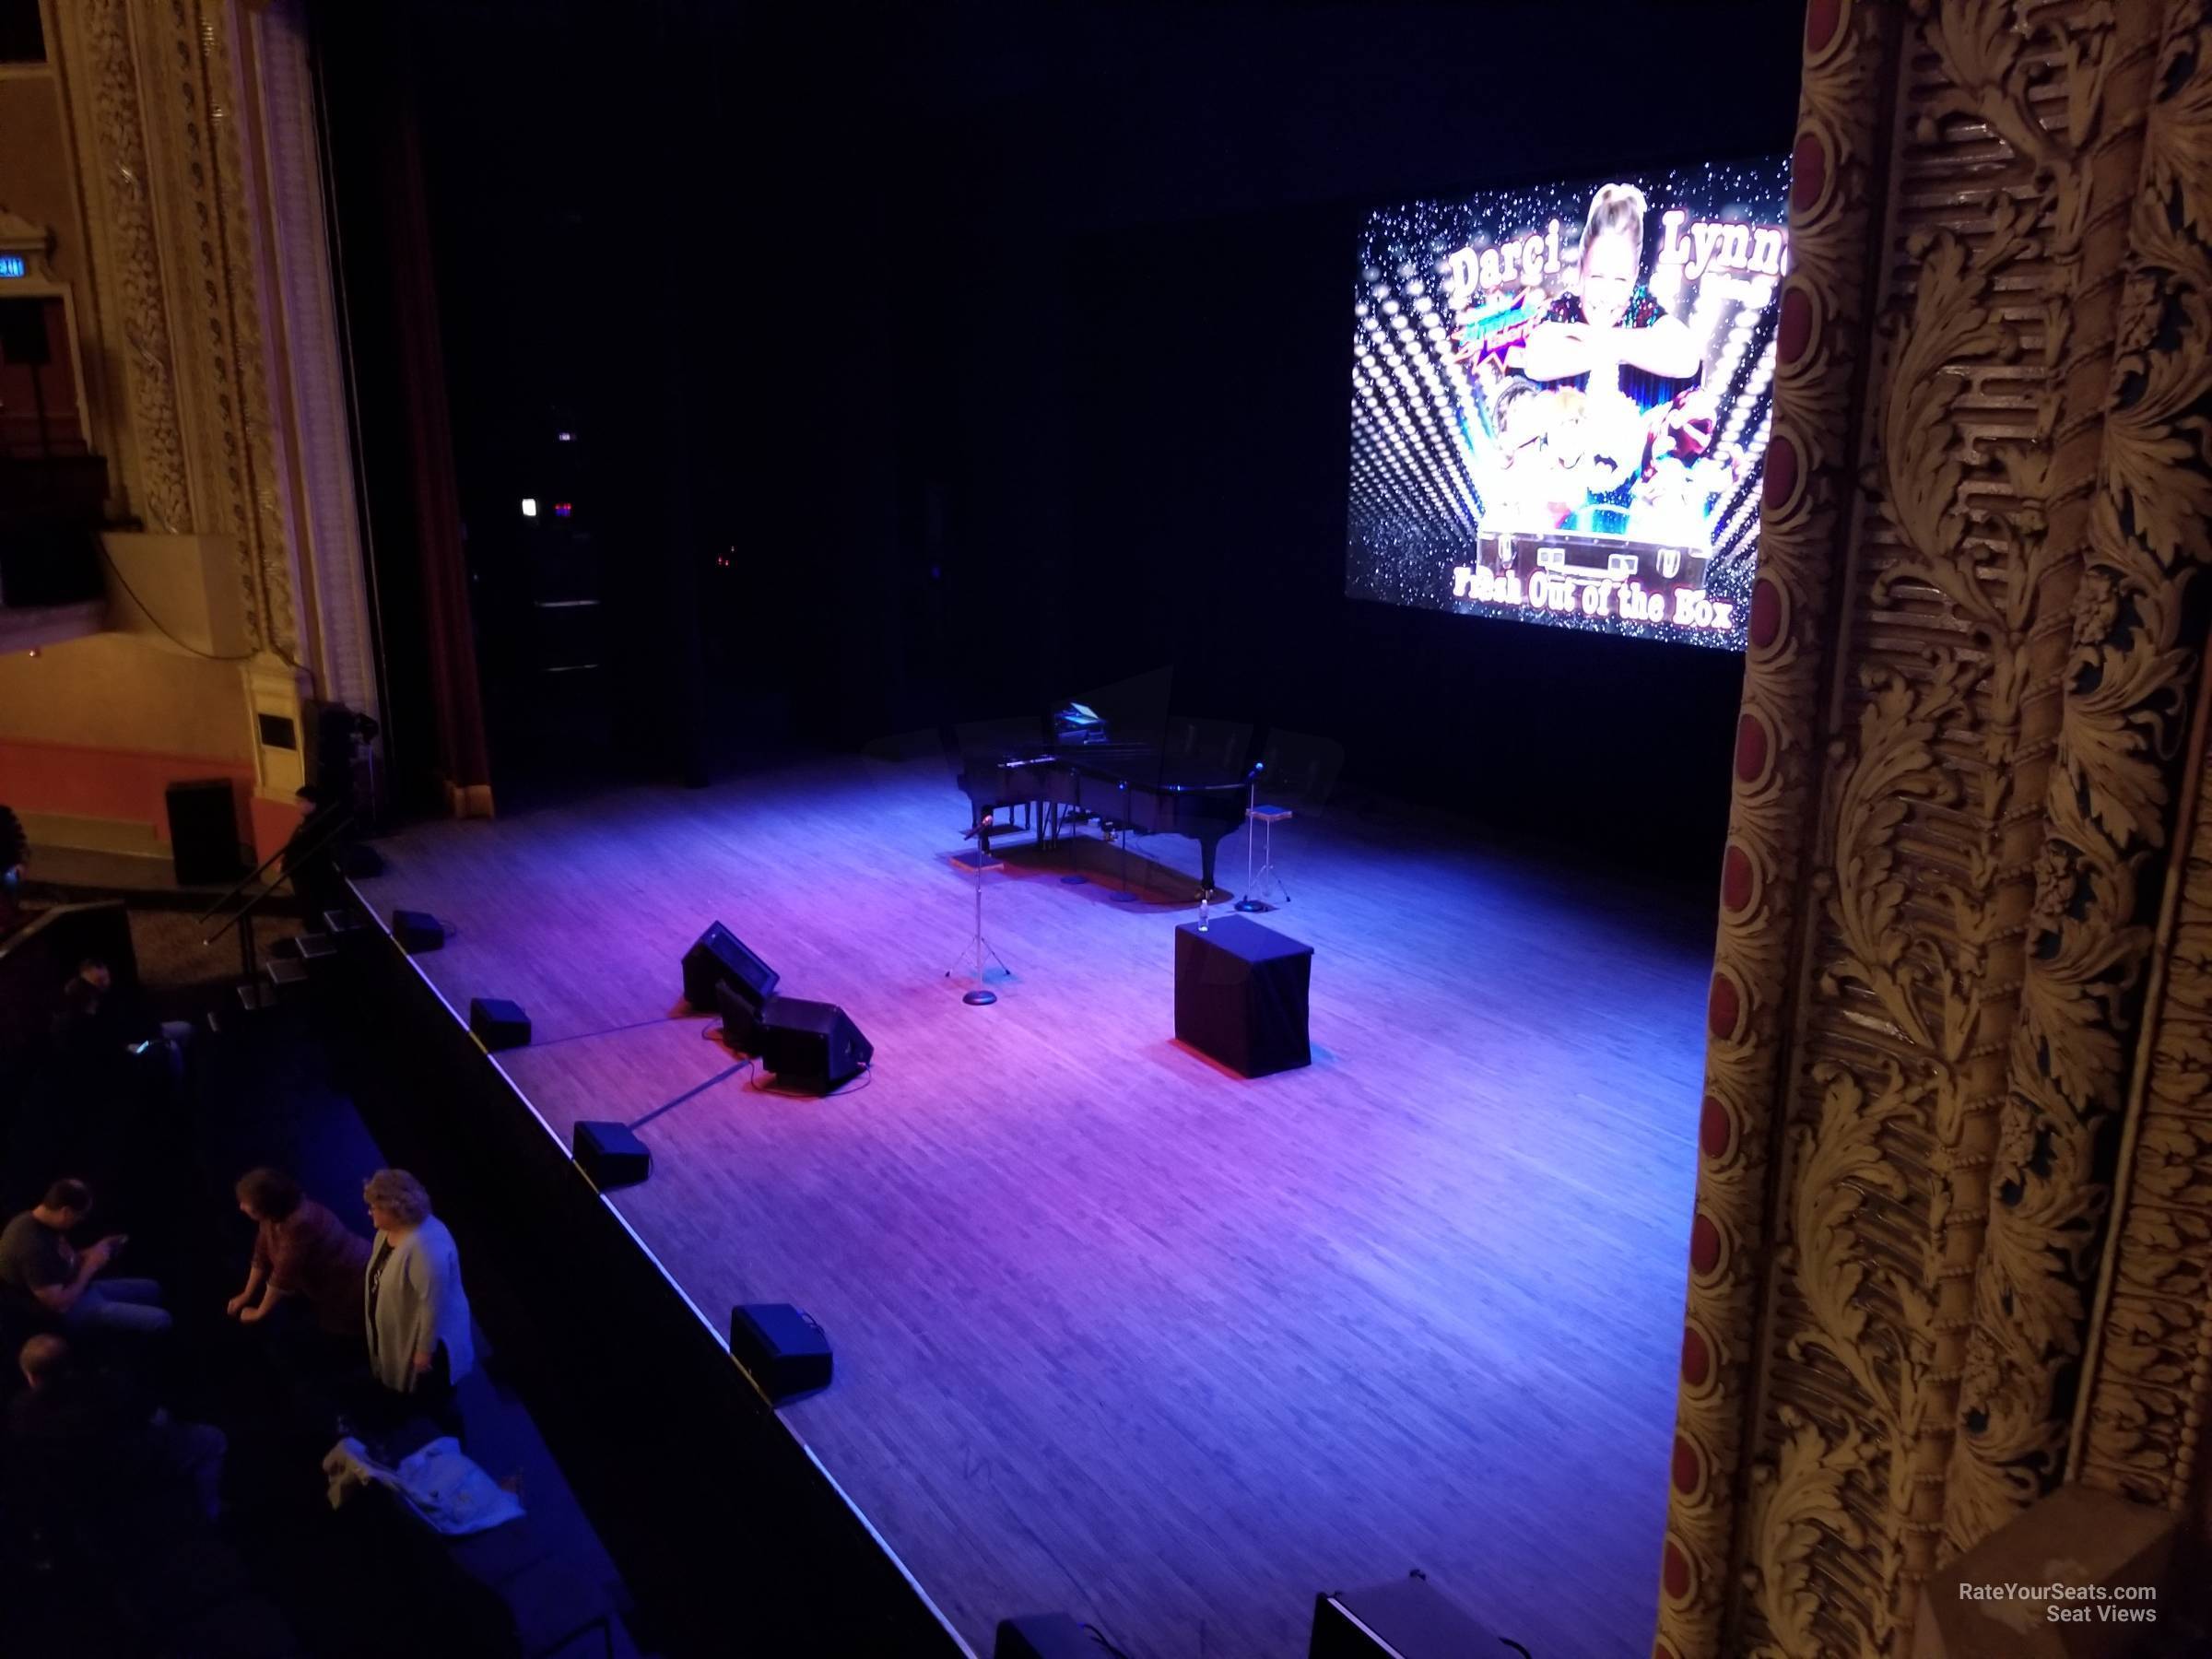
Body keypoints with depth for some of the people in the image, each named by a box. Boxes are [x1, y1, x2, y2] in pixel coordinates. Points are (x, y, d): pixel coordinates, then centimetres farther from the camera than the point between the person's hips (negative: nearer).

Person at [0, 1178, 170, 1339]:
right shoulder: (34, 1246, -32)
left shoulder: (33, 1220, -2)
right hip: (70, 1312, -10)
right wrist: (91, 1266, -18)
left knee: (151, 1289, 19)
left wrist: (92, 1252, 0)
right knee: (159, 1320, -16)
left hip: (77, 1290, 10)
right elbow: (59, 1304, -29)